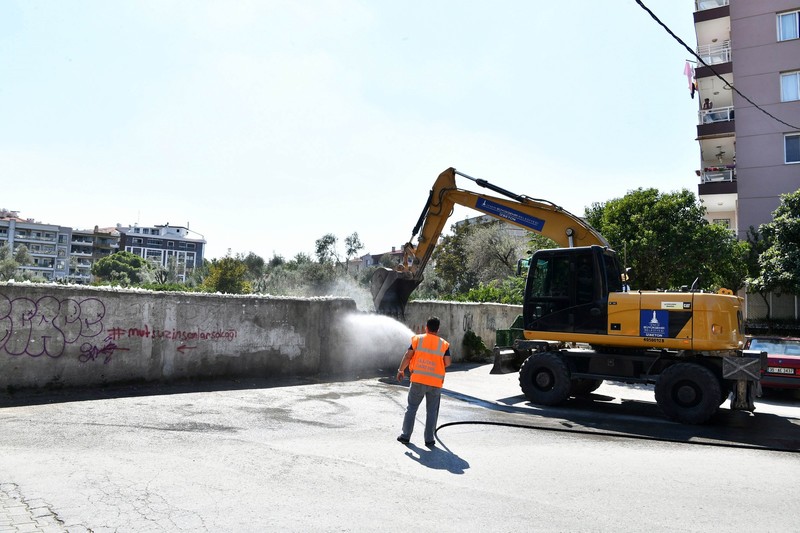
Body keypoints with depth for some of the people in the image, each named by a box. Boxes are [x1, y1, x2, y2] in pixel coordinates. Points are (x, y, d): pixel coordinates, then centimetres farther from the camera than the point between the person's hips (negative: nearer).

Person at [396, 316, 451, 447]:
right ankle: (429, 440, 13)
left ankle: (405, 436, 15)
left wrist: (401, 370, 9)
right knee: (432, 411, 9)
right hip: (435, 382, 0)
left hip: (418, 380, 0)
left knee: (411, 408, 12)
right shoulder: (444, 344, 1)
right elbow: (447, 363, -4)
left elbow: (408, 356, -3)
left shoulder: (418, 339, 0)